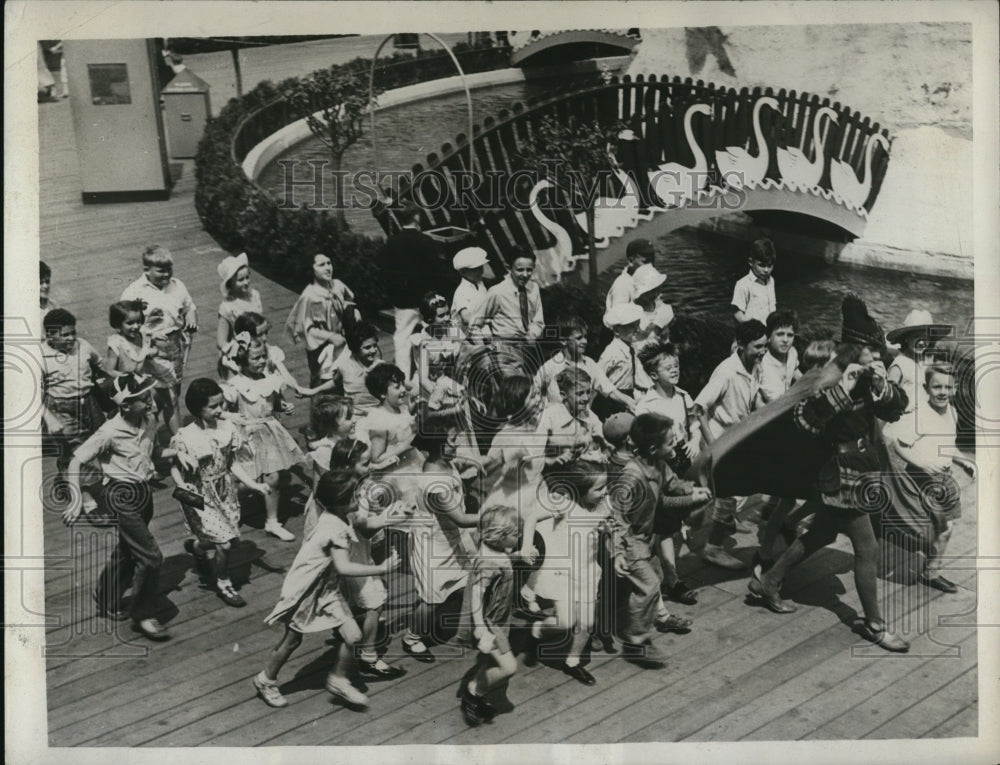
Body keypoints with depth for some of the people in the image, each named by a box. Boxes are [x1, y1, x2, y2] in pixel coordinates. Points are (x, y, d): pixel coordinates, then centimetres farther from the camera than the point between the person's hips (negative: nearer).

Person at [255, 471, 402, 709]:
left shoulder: (337, 519, -6)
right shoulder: (336, 529, -32)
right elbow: (344, 567, -39)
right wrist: (382, 569, -37)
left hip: (327, 588, 8)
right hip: (305, 590, -8)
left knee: (352, 636, 0)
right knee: (292, 640, 13)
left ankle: (338, 680, 22)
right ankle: (266, 680, 37)